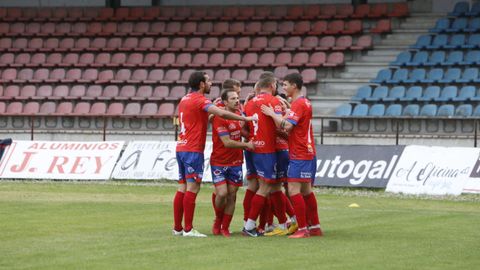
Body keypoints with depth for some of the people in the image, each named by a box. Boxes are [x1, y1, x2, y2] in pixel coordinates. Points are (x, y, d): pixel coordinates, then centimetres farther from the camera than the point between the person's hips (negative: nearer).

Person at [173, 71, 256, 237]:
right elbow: (221, 113, -25)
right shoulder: (199, 100, -12)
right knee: (192, 188, -9)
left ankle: (177, 227, 11)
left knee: (183, 188, 11)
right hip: (193, 149, -9)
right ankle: (188, 229, -11)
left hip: (181, 147, 9)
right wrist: (245, 118, -20)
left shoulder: (184, 100, 16)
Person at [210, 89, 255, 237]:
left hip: (235, 162, 6)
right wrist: (246, 145, -13)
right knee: (222, 193, -14)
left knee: (232, 195, 4)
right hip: (219, 162, -6)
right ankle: (218, 221, 13)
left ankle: (225, 228, 14)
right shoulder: (219, 119, -15)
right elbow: (227, 142, -18)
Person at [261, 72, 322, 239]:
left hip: (300, 155, -10)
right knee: (306, 190, 14)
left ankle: (303, 229, -13)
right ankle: (315, 228, 18)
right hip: (308, 152, 10)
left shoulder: (299, 104, -14)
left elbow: (287, 126, -25)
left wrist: (272, 114, -15)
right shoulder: (304, 103, 17)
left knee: (294, 189, -12)